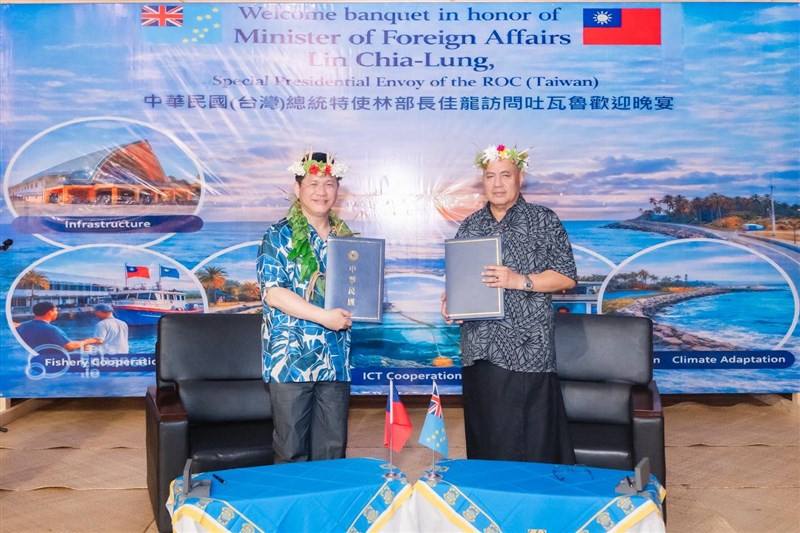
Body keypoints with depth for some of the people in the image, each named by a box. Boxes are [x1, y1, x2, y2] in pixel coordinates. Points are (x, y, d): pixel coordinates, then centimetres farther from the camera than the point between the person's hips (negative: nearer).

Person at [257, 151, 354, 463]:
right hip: (292, 356, -5)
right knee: (292, 449, 3)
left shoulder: (345, 237, 13)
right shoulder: (280, 235, -3)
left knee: (333, 447, 11)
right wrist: (325, 317, -18)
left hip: (335, 358, 5)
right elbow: (273, 293, -12)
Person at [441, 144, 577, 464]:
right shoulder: (470, 225, 15)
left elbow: (567, 277, -3)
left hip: (526, 347, -4)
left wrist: (519, 281, -15)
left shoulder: (544, 221, 2)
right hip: (479, 349, 4)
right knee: (484, 439, 8)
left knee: (529, 440, -5)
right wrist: (450, 300, 2)